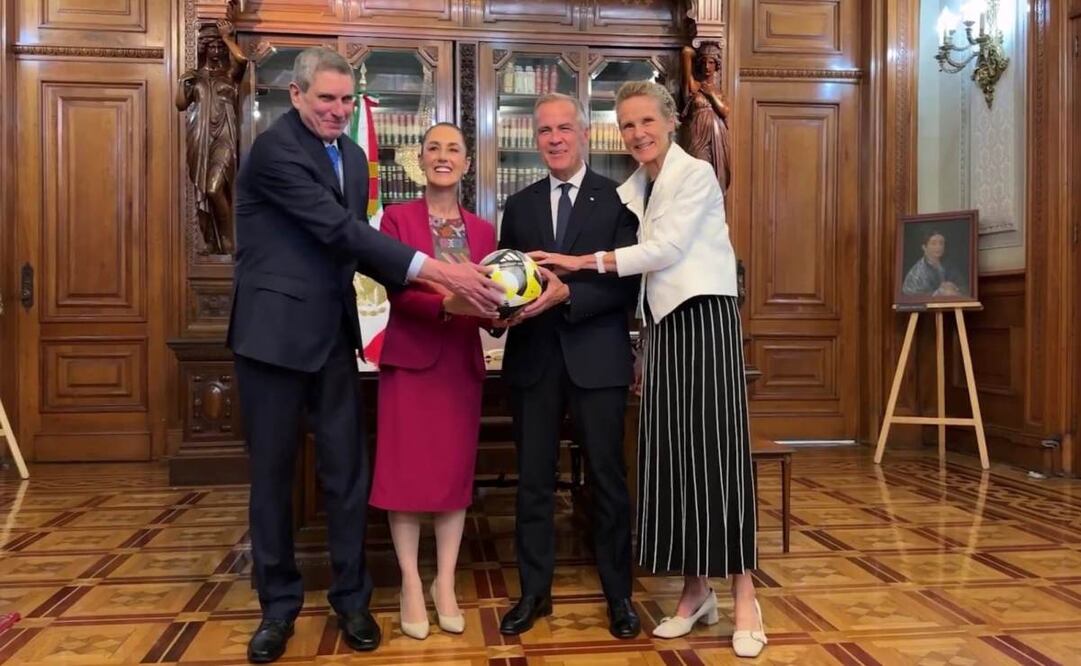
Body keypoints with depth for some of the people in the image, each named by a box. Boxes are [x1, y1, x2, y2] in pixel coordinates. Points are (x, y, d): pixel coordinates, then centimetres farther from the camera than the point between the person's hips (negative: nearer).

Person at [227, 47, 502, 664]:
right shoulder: (274, 149, -15)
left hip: (333, 333, 6)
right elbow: (340, 229, -23)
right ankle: (279, 603, 23)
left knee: (348, 469, 8)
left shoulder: (352, 155, 11)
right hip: (274, 330, -6)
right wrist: (436, 271, -29)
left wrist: (426, 288, -3)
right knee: (273, 472, 7)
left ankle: (351, 596, 23)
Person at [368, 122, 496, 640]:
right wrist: (446, 305, -30)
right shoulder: (397, 218, -1)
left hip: (463, 362, 4)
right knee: (406, 471, 1)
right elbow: (396, 289, -13)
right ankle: (411, 586, 14)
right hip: (410, 359, -3)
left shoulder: (483, 229, 10)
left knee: (457, 471, 7)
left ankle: (445, 585, 19)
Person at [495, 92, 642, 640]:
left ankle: (618, 595, 20)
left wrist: (567, 294, -21)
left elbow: (627, 284, -8)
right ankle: (534, 591, 23)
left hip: (596, 358, -3)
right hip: (533, 358, 4)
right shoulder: (519, 206, 13)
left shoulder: (617, 199, -1)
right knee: (533, 480, 9)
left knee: (608, 477, 6)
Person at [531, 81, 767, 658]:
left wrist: (583, 262, -12)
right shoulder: (630, 192, 15)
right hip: (662, 326, 6)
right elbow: (637, 261, 14)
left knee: (716, 450, -7)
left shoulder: (696, 174, -4)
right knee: (670, 454, 5)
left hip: (704, 322, -6)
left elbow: (665, 249, -13)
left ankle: (744, 598, 2)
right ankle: (695, 590, 17)